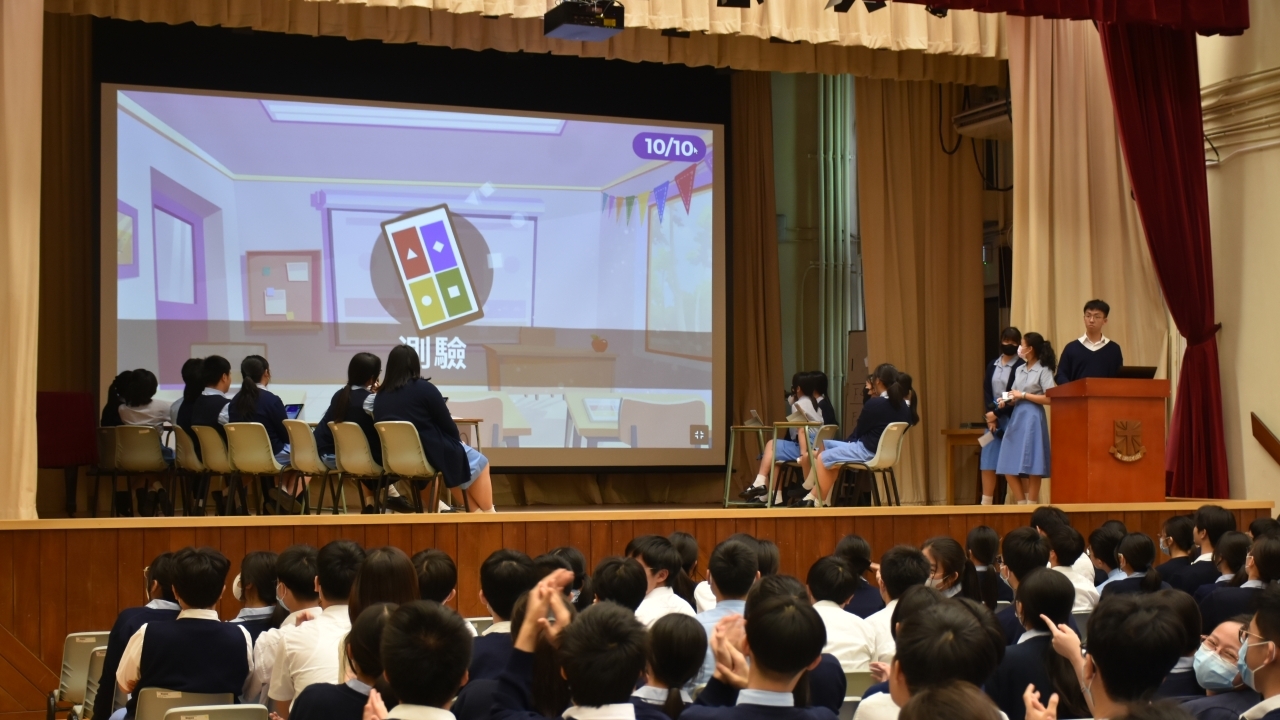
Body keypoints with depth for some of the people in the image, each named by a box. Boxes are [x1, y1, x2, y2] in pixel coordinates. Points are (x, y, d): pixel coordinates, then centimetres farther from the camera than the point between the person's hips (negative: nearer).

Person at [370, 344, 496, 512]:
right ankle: (488, 513, 27)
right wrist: (459, 440, 15)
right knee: (479, 463, 20)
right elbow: (447, 425, -6)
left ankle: (476, 512, 32)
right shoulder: (424, 388, -11)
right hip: (431, 455, -6)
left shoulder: (379, 396, 4)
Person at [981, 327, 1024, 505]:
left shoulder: (1021, 367, -5)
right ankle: (986, 503, 7)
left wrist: (997, 413, -11)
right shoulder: (992, 365, 13)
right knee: (987, 464, 3)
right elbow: (986, 392, 7)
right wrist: (991, 414, -6)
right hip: (992, 418, 5)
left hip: (1012, 420, -5)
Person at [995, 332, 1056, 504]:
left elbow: (1049, 399, -13)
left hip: (1032, 419, -7)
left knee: (1032, 468, -5)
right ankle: (1021, 504, 11)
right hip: (1016, 418, 7)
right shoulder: (1019, 370, 14)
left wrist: (1024, 395, -12)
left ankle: (1032, 505, 4)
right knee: (1009, 468, 3)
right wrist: (1007, 401, -2)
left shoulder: (1043, 371, -5)